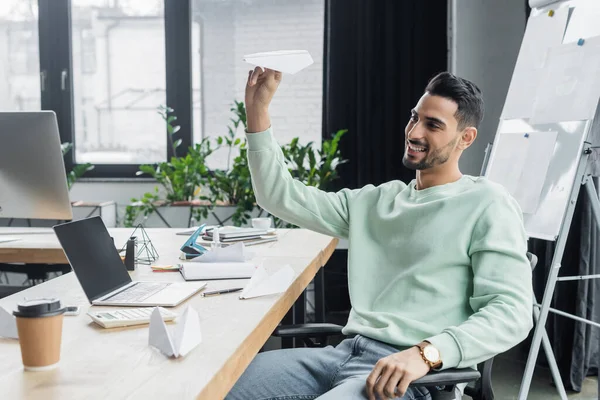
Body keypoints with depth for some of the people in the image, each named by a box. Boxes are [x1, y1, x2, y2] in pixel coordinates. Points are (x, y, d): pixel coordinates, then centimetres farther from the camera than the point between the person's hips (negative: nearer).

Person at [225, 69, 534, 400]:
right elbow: (282, 196, 16)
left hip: (414, 373, -5)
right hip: (346, 352, 6)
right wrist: (257, 111, 7)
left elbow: (511, 312, -10)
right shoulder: (376, 201, 19)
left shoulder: (488, 205, 1)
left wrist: (426, 353, -24)